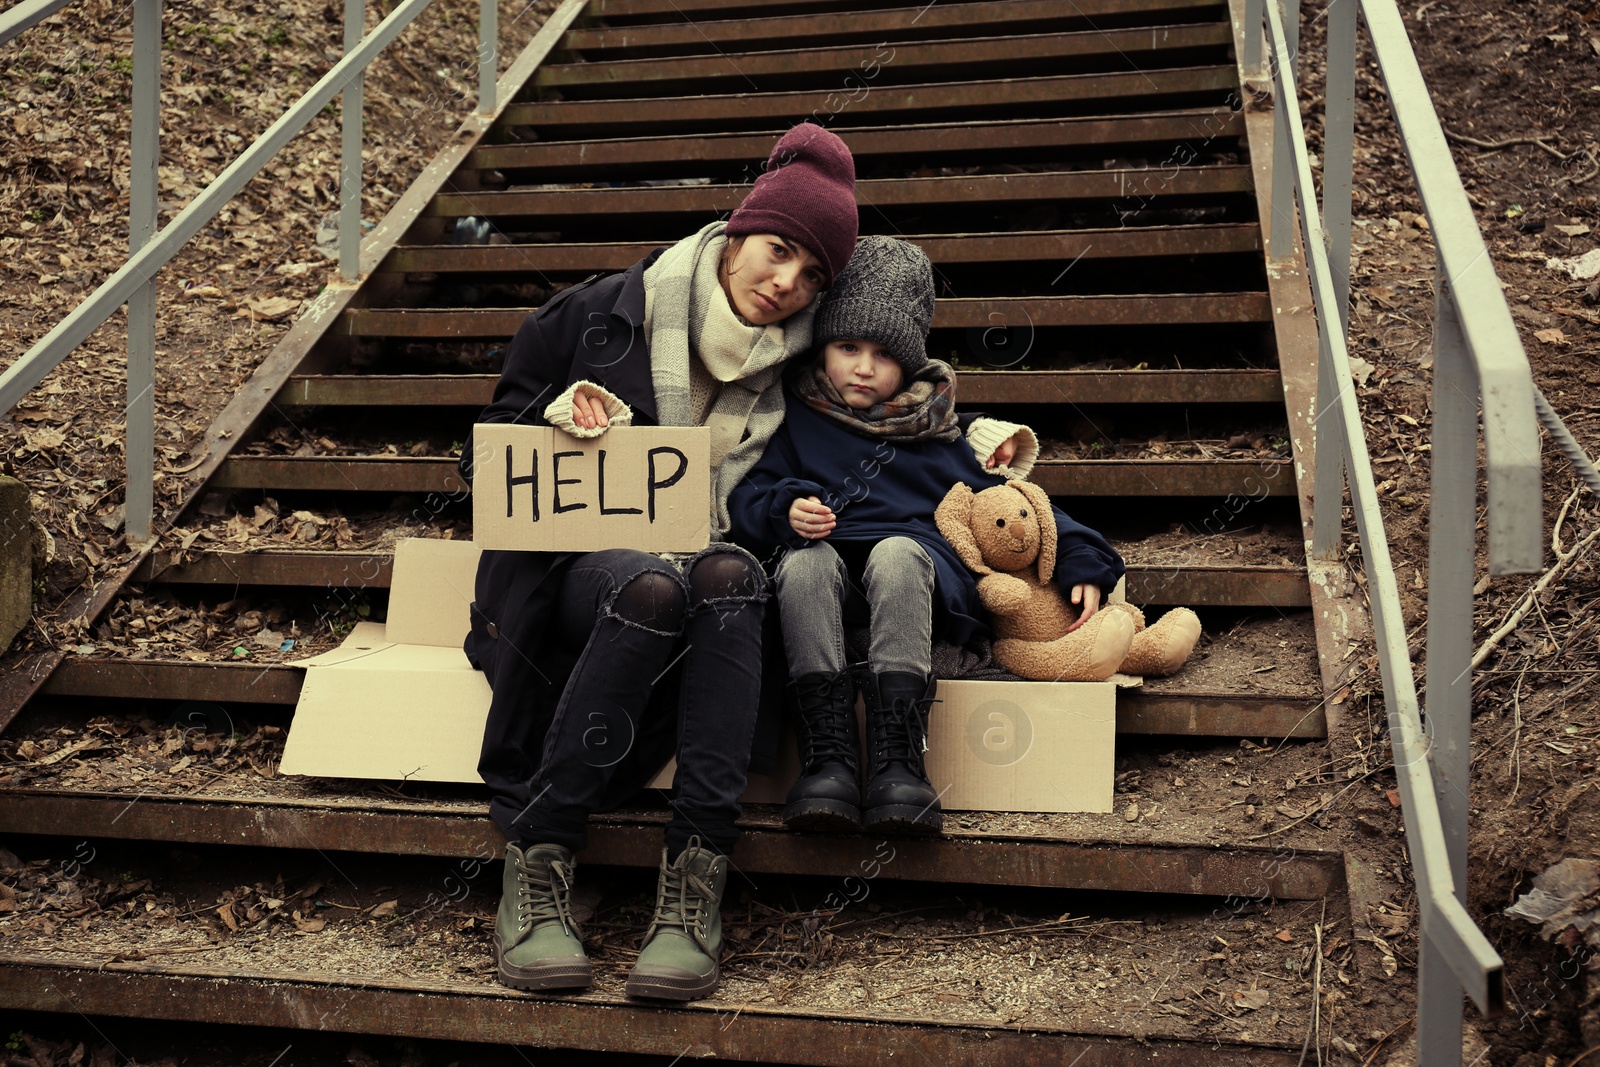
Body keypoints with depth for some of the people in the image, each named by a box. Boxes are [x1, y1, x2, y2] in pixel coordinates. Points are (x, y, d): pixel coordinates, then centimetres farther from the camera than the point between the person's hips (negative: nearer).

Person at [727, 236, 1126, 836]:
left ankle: (898, 759, -45)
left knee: (896, 552, -35)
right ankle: (829, 758, -43)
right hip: (826, 563, 0)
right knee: (804, 559, -34)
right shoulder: (798, 421, 21)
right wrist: (786, 509, -11)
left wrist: (1079, 562, 6)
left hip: (917, 563, 0)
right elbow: (745, 500, 13)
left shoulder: (931, 431, 23)